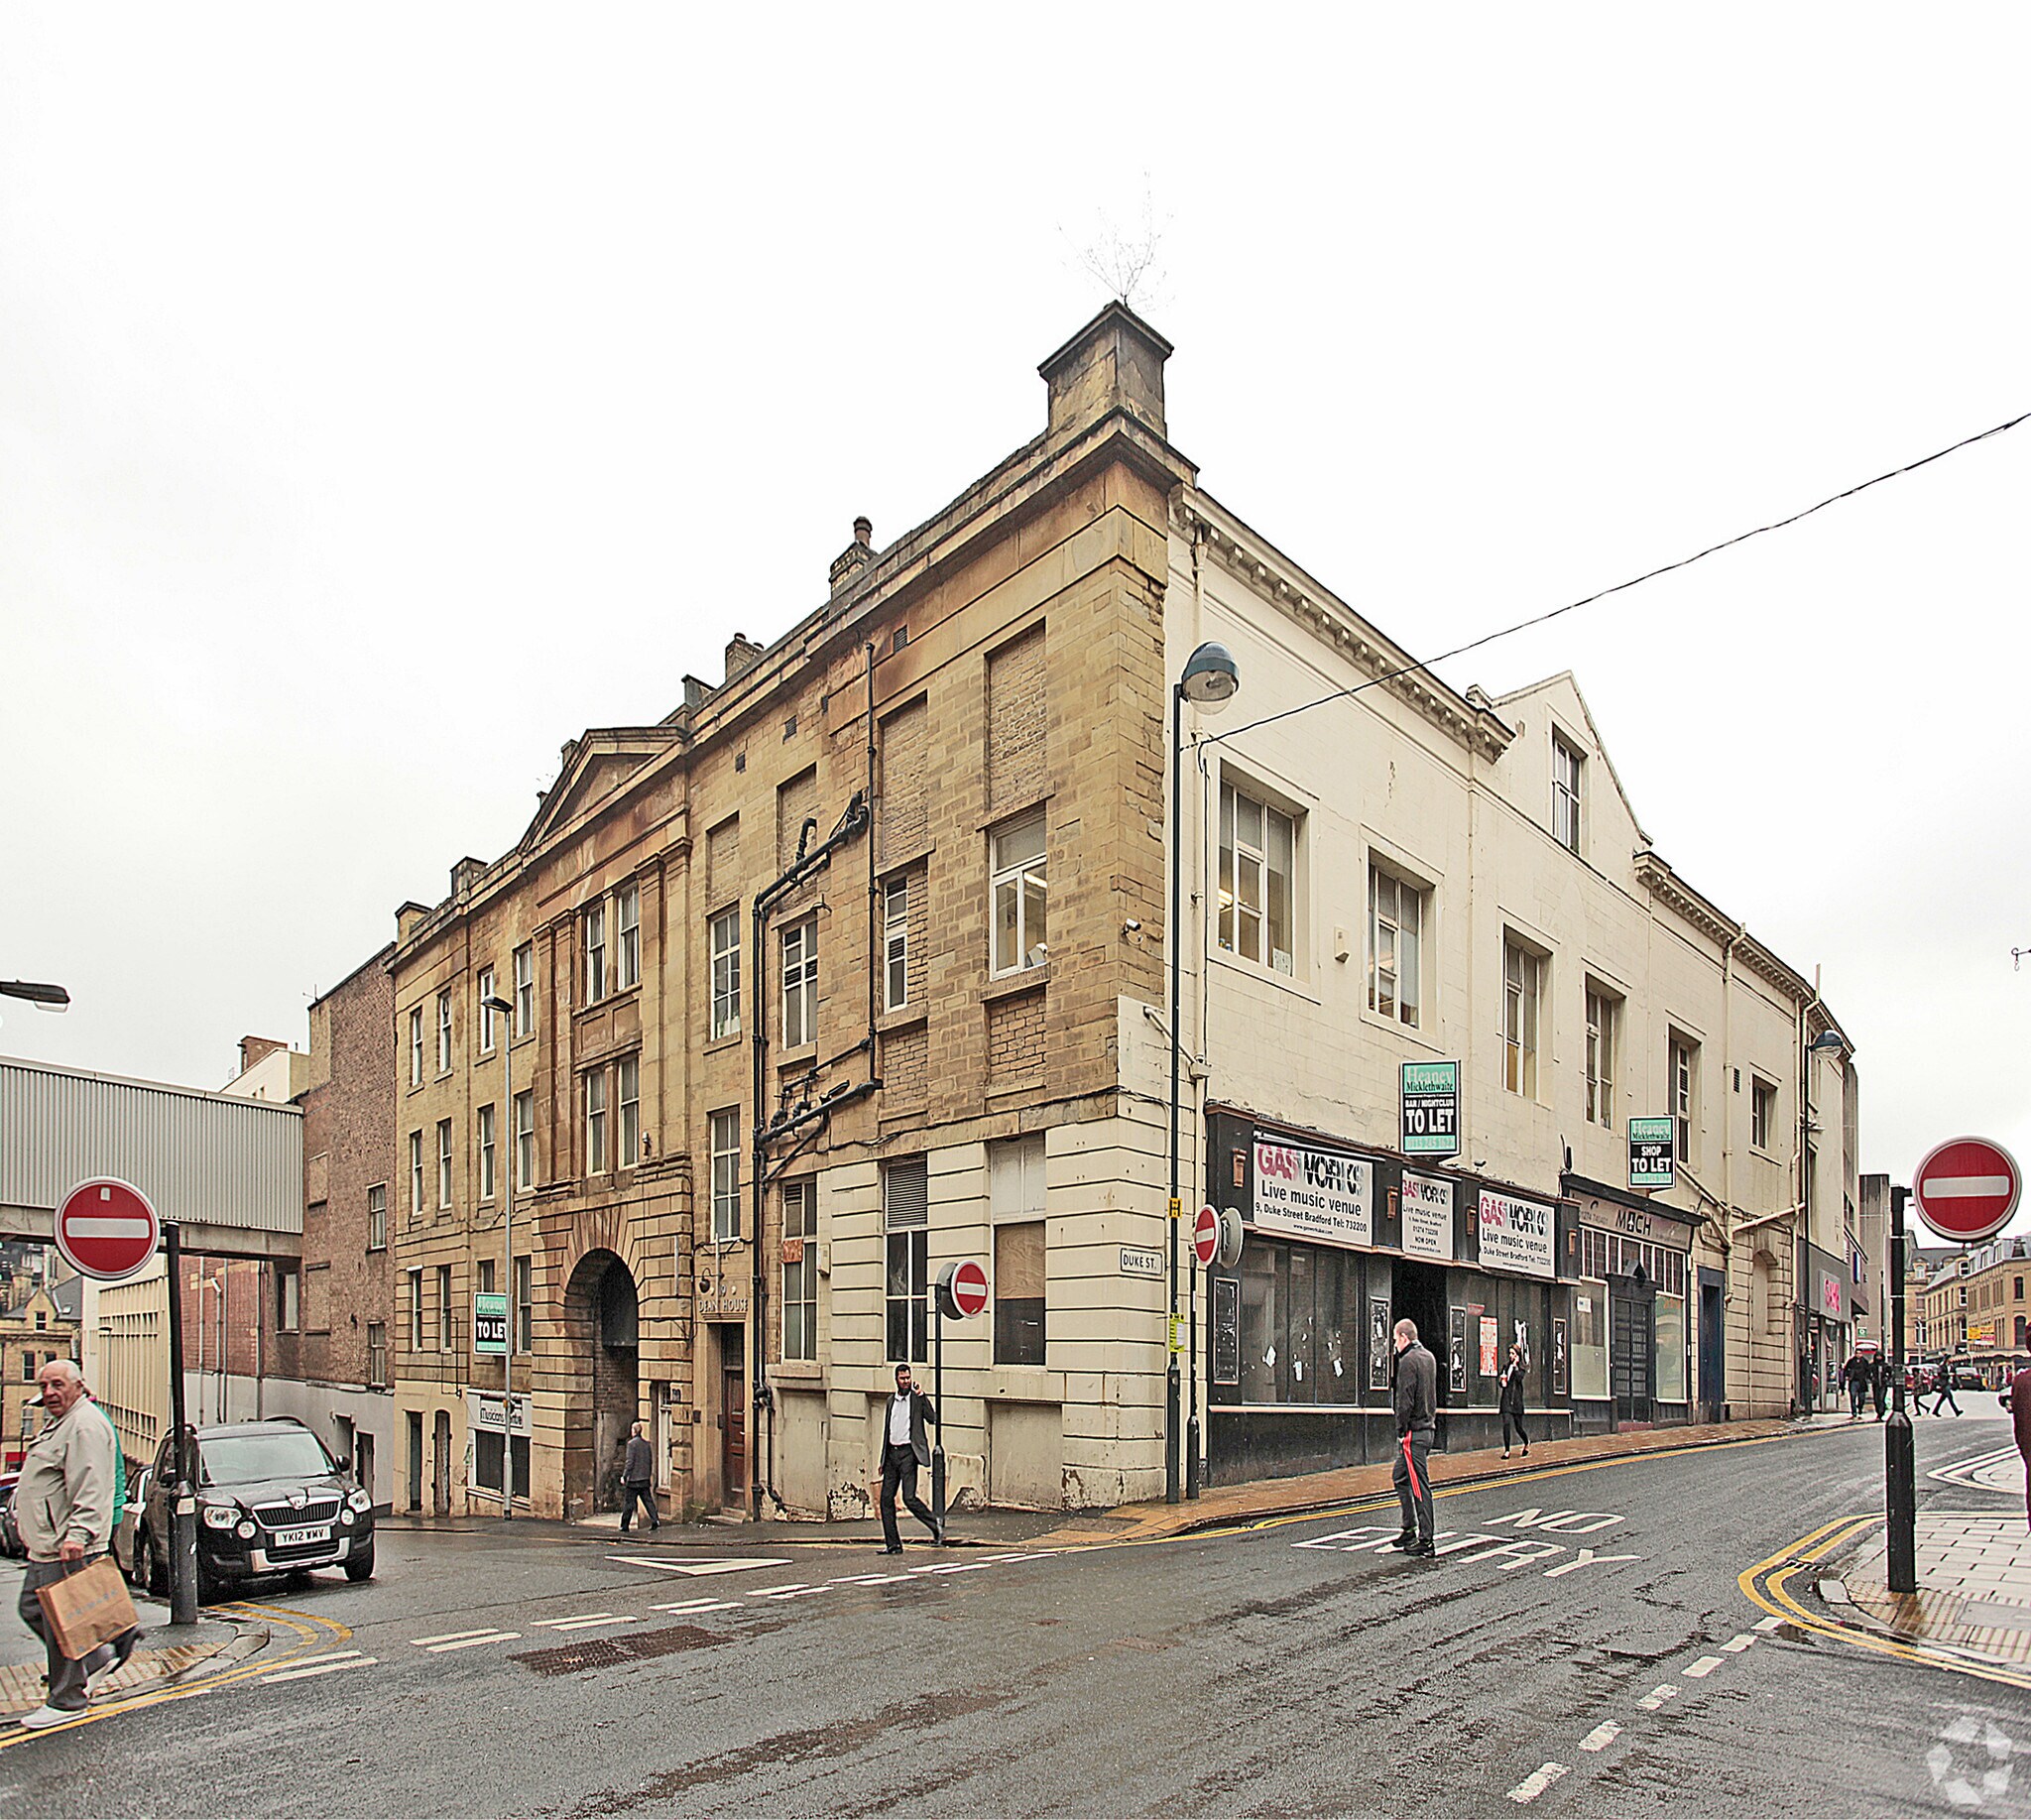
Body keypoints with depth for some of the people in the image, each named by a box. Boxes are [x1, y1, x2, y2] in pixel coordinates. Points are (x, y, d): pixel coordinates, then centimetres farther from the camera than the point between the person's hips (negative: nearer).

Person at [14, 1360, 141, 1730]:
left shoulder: (85, 1426, -18)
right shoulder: (56, 1422, 17)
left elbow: (90, 1489, -27)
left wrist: (77, 1534, -33)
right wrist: (25, 1515, 28)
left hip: (68, 1548, -11)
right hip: (46, 1545, 11)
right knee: (33, 1609, 16)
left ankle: (66, 1700, 8)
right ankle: (99, 1656, 24)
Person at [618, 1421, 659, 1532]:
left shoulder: (632, 1443, -10)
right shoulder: (646, 1443, 9)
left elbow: (629, 1461, -14)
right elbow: (651, 1461, 14)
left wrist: (624, 1476, -9)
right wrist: (649, 1475, 22)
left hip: (633, 1478, -6)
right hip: (645, 1479, 6)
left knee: (628, 1502, 4)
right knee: (647, 1500, 7)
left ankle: (624, 1526, 10)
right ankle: (655, 1520, -6)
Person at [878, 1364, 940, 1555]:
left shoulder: (917, 1398, 0)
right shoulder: (891, 1401, 16)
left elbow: (933, 1419, -13)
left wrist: (921, 1395, -15)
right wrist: (883, 1460, 20)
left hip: (908, 1453, -6)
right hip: (892, 1453, 6)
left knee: (909, 1498, -13)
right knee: (886, 1499, 3)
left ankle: (936, 1527, 4)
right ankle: (892, 1544, 11)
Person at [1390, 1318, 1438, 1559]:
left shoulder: (1408, 1361, -14)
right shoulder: (1429, 1358, 15)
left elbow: (1405, 1401, -18)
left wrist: (1402, 1431, -13)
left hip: (1413, 1432, -9)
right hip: (1428, 1428, 9)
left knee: (1420, 1485, -6)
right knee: (1399, 1477, 17)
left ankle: (1425, 1542, -3)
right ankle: (1409, 1530, 21)